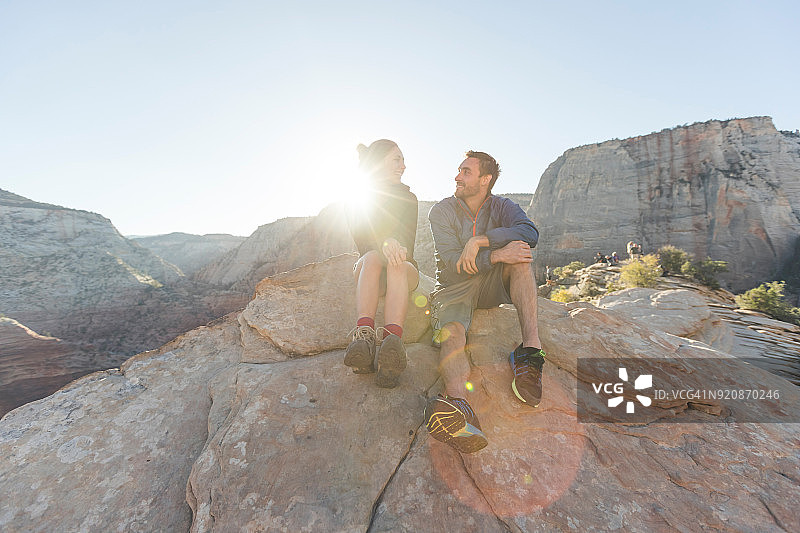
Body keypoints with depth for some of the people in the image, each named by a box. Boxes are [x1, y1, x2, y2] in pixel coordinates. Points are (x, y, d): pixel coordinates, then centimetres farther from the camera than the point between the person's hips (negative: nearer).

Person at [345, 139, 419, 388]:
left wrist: (395, 250, -26)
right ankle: (364, 335, -53)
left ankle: (392, 340, -57)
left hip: (404, 271, 1)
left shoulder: (407, 198, 12)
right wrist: (384, 244, -33)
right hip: (367, 267, 0)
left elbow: (407, 244, -3)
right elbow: (361, 238, -11)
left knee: (397, 264, -35)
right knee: (372, 258, -35)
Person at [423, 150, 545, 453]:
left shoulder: (502, 207, 6)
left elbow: (530, 233, -17)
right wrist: (495, 255, -31)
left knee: (519, 253, -25)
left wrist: (480, 240, -29)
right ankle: (461, 404, -59)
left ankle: (531, 346, -35)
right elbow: (453, 263, -16)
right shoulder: (442, 211, -2)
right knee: (451, 332, -33)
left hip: (492, 285, 3)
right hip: (454, 288, -2)